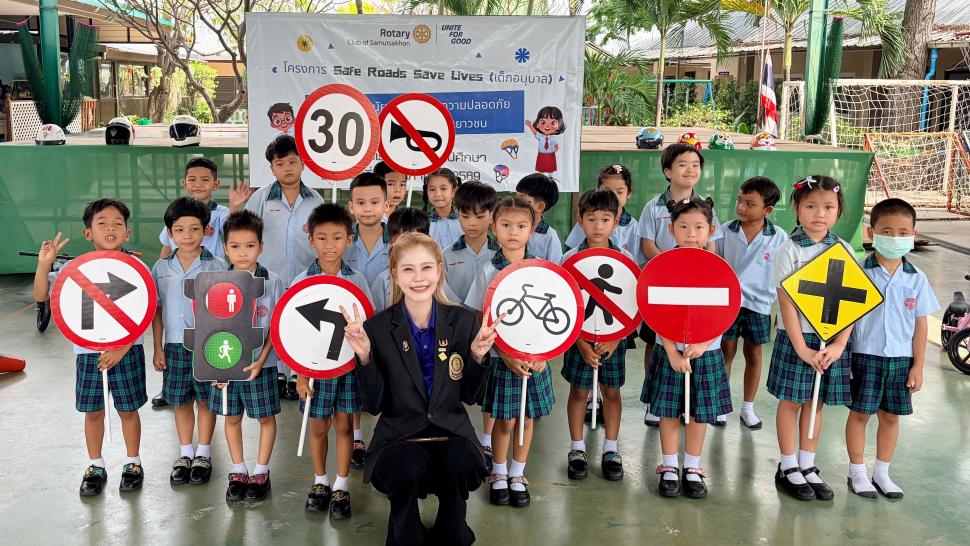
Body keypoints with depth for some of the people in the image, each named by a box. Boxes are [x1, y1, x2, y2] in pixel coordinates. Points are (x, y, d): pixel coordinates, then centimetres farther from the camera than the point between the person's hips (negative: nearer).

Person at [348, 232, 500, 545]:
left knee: (459, 465, -31)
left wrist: (478, 356, -12)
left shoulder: (463, 321, 0)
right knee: (408, 469, -33)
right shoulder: (378, 327, -5)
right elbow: (375, 405, -4)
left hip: (451, 431, 1)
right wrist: (365, 357, -18)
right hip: (399, 435, -1)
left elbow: (470, 396, 5)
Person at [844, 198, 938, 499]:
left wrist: (918, 365, 3)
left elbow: (920, 324, 4)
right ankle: (857, 473, 21)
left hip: (901, 358, 3)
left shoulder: (916, 279, 0)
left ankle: (881, 473, 28)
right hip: (865, 355, -3)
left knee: (891, 416, 12)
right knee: (860, 413, 6)